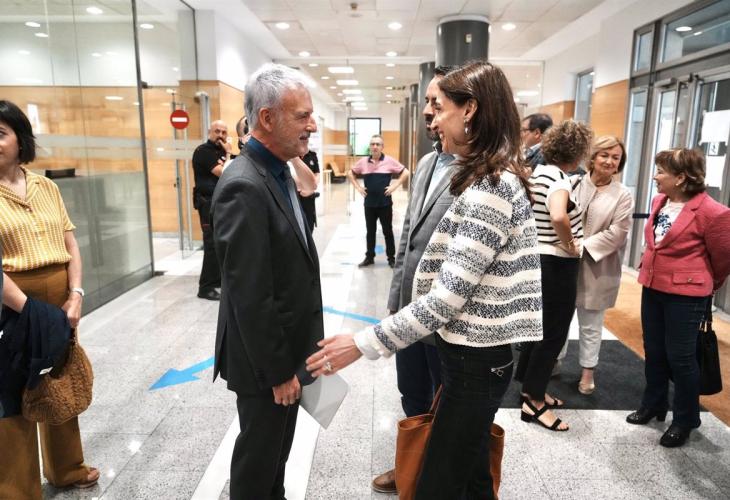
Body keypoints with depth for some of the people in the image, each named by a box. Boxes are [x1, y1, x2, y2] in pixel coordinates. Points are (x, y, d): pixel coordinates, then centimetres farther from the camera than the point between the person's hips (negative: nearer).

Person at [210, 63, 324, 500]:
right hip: (266, 361, -9)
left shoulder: (278, 173, 5)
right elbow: (250, 297, -26)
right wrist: (278, 371, -17)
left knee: (277, 447, 26)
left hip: (287, 349, 9)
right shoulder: (244, 187, -26)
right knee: (259, 455, 15)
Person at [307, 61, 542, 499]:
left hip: (475, 360, -10)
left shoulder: (489, 188, -23)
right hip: (477, 353, 10)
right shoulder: (497, 178, 10)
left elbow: (446, 298, -26)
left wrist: (363, 345, -22)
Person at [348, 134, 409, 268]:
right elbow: (350, 173, 15)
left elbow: (405, 173, 0)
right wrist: (358, 187, 4)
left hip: (385, 203, -2)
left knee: (387, 231, 7)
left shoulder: (389, 161, -5)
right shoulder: (363, 162, 2)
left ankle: (391, 258, 18)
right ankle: (369, 257, 23)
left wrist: (395, 186, -7)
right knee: (370, 231, 12)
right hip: (369, 203, 2)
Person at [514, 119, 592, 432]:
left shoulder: (538, 171, 7)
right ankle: (533, 403, 13)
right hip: (557, 264, -9)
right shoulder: (559, 178, -20)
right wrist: (569, 244, -21)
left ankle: (532, 389, 32)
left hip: (537, 258, 9)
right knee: (553, 334, 2)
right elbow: (558, 217, -38)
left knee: (540, 328, 20)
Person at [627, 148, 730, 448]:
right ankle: (653, 404, 35)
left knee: (680, 357, 5)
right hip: (652, 288, 7)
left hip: (686, 294, -6)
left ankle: (685, 420, 24)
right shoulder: (659, 201, 3)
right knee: (654, 351, 17)